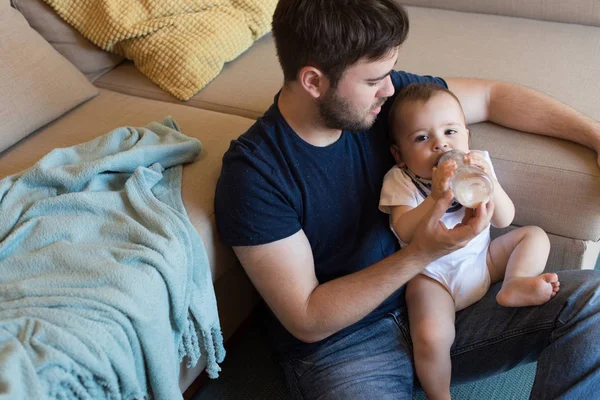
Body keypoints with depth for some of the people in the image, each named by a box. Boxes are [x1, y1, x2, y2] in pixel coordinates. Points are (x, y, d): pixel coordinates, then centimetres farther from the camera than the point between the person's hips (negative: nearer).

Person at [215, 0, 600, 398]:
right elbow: (307, 321, -19)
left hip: (429, 304, 6)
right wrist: (420, 254, -27)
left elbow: (492, 96, 8)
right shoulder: (253, 172, -22)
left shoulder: (381, 93, -7)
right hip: (339, 344, -5)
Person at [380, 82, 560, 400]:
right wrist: (436, 197, -43)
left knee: (535, 235, 2)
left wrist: (489, 184, -29)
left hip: (482, 258, 5)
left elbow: (504, 220, -9)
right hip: (433, 274, -5)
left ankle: (514, 285, -20)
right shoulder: (400, 180, -13)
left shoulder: (478, 165, -3)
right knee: (431, 338, -26)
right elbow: (405, 232, -28)